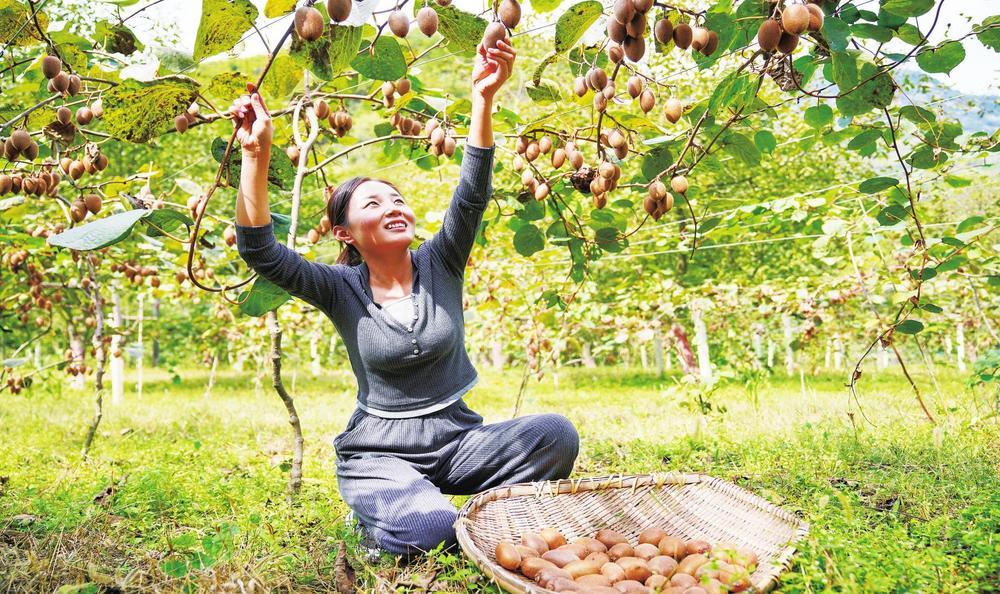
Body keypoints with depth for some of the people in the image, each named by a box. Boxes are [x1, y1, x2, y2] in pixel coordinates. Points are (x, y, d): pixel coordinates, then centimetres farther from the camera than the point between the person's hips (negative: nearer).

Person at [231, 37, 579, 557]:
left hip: (457, 435, 2)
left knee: (556, 434, -24)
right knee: (428, 529, -32)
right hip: (378, 450, -1)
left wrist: (483, 100, -27)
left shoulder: (440, 265, 0)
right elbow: (259, 251, -16)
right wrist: (256, 152, -25)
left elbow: (472, 195, -15)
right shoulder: (341, 289, -4)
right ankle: (378, 512, 4)